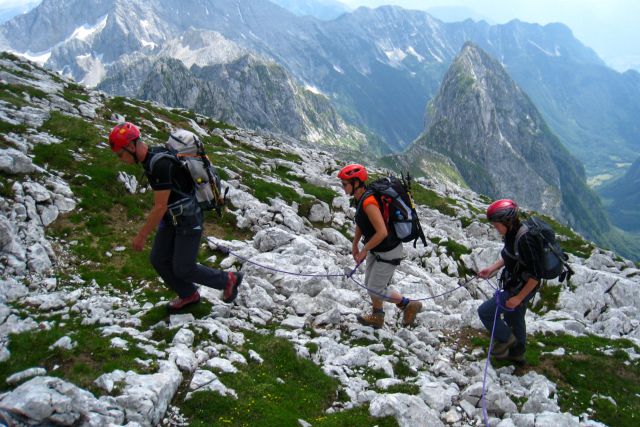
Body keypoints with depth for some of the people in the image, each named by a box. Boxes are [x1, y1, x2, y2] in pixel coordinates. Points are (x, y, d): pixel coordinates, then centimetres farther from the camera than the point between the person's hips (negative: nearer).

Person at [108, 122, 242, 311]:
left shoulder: (160, 164, -29)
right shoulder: (151, 157, 1)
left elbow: (160, 207, -26)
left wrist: (141, 235, -18)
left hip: (188, 221, -9)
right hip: (171, 218, 9)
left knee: (183, 269, -2)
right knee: (159, 260, 10)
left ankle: (228, 280, 18)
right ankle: (188, 295, 28)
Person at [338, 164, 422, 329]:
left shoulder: (369, 202, -31)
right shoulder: (361, 198, -1)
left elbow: (382, 232, -35)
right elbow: (361, 222, 17)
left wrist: (364, 250, -22)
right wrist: (355, 244, 17)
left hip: (388, 253, -9)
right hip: (376, 249, 9)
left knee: (375, 290, 0)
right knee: (370, 284, 18)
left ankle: (409, 305, 18)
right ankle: (377, 317, 37)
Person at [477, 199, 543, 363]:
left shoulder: (524, 240, -32)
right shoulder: (512, 233, -5)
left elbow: (535, 275, -27)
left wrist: (519, 298, -22)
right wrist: (491, 269, 3)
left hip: (521, 289, -9)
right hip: (513, 285, 9)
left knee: (485, 311, -4)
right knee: (514, 319, 26)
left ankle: (505, 339, 19)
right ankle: (517, 353, 47)